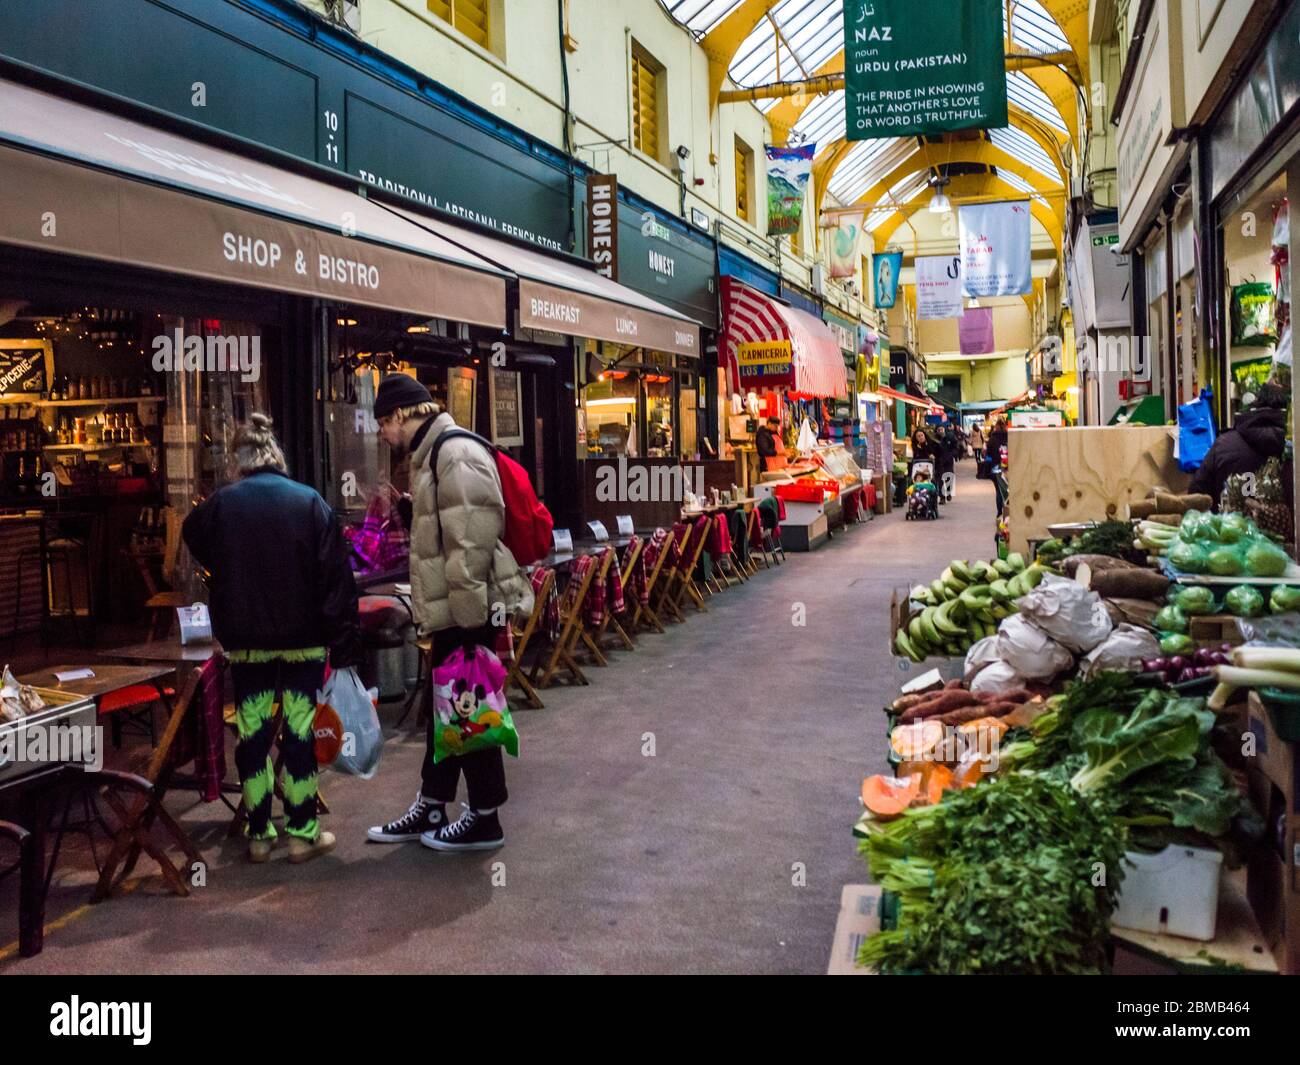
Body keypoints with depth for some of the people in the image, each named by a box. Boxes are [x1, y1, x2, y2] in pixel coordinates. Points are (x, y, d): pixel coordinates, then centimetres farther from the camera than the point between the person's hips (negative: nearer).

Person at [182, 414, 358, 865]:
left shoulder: (219, 504, -2)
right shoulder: (310, 502, -6)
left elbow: (194, 545, 19)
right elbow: (337, 578, -9)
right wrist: (342, 645, -6)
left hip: (245, 641, 1)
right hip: (303, 640, -1)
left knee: (252, 733, 9)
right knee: (300, 732, 4)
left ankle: (259, 834, 15)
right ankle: (302, 832, 10)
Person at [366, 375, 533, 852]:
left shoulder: (457, 454, -17)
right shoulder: (432, 456, 17)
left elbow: (472, 542, -24)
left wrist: (469, 615, -23)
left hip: (470, 613, -10)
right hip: (451, 612, 10)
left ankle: (485, 819, 12)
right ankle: (430, 810, 28)